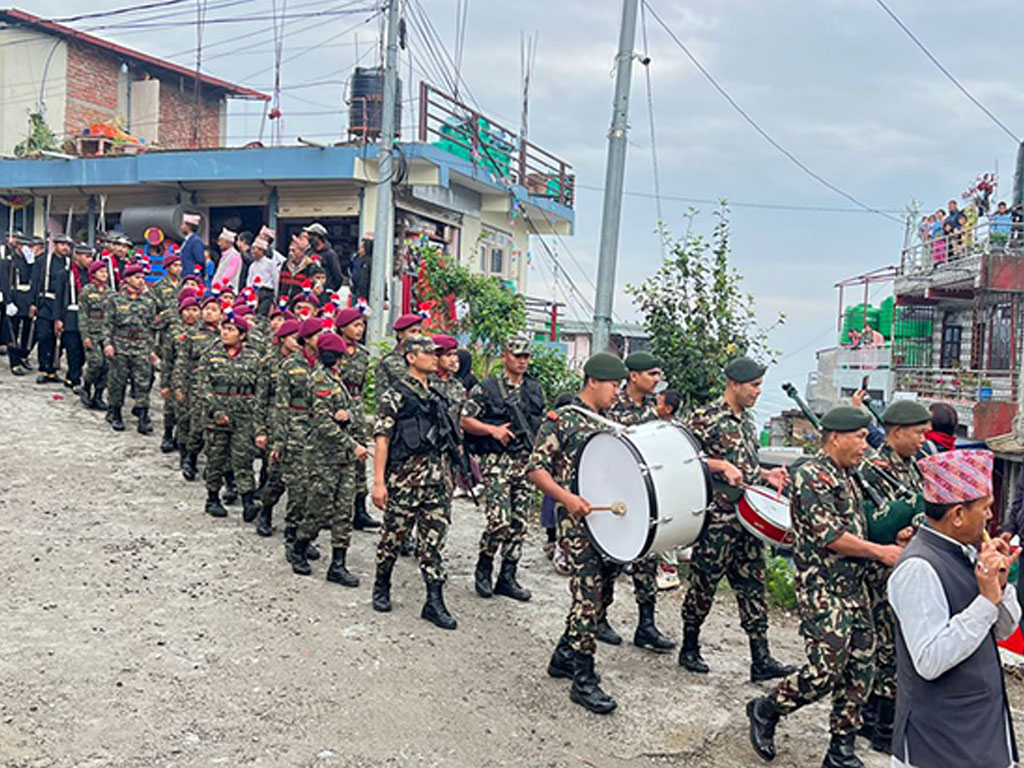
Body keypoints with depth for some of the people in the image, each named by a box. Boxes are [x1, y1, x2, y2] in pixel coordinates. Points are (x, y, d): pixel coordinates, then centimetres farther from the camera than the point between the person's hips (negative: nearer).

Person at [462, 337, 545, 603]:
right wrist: (492, 429, -14)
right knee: (500, 520, -13)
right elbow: (465, 420, -3)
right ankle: (483, 569, 10)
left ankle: (507, 578, 15)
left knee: (519, 523, 5)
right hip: (497, 461, -5)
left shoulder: (535, 389, 15)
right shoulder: (487, 388, -1)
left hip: (527, 461, 5)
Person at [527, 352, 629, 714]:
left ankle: (565, 655, 28)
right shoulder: (562, 419, -4)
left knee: (598, 587, 12)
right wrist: (566, 497, -23)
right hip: (577, 518, -8)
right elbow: (535, 469, -9)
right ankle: (583, 678, -4)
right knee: (588, 592, -10)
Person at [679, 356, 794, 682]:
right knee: (704, 584, 3)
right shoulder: (705, 418, -11)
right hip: (716, 517, -7)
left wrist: (766, 474, 8)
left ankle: (761, 660, 10)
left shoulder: (748, 418, 14)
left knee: (752, 585, 7)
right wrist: (721, 466, -22)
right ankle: (689, 649, 20)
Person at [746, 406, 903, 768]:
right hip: (822, 589, -9)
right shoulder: (812, 476, -15)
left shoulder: (848, 476, 15)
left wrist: (895, 542, 11)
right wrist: (880, 552, -14)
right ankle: (765, 710, 15)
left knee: (860, 671, 8)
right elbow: (828, 536, -20)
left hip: (854, 587, 9)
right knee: (826, 671, -9)